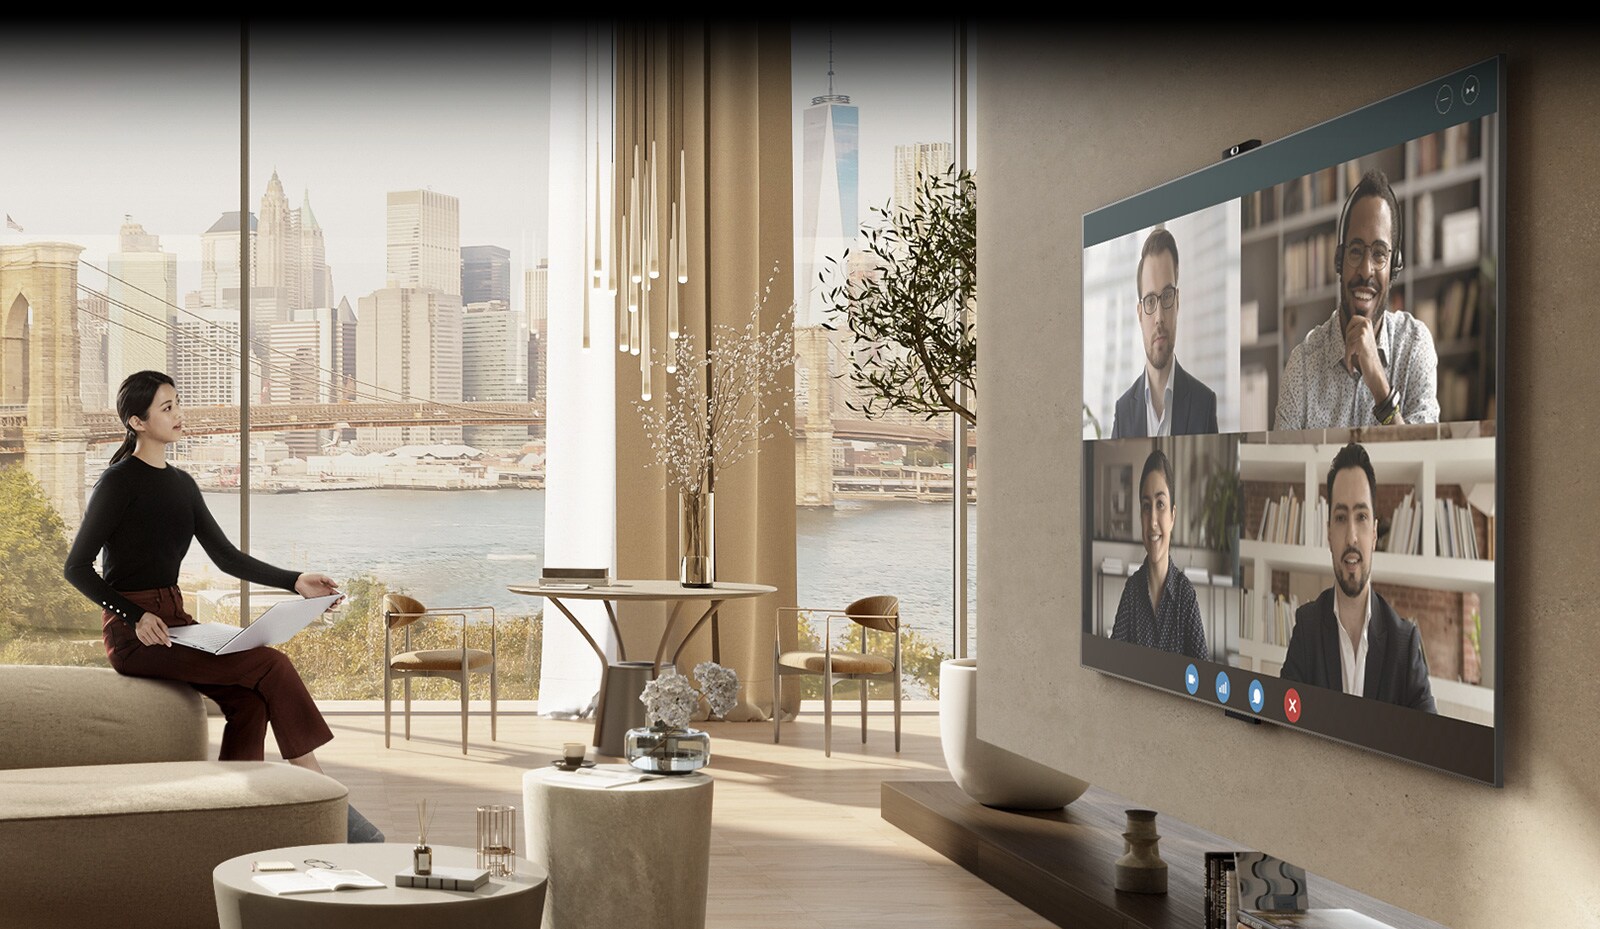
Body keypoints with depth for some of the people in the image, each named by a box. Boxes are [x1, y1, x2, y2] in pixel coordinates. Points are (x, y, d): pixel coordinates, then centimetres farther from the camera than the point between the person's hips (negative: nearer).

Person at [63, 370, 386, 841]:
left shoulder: (181, 484, 14)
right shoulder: (119, 483, -8)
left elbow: (226, 557, 13)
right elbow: (77, 567, -10)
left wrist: (295, 582, 1)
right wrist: (137, 617, -20)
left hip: (173, 620, 7)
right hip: (133, 633, -7)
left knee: (249, 699, -18)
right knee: (273, 666, -19)